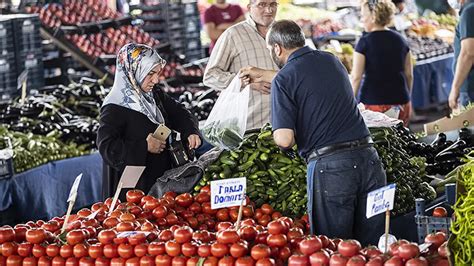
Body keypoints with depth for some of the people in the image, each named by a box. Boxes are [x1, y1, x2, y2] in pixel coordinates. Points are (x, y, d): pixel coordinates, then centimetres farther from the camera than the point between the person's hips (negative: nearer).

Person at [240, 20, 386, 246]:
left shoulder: (283, 79, -5)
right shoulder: (331, 61, 15)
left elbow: (284, 140, -13)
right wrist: (264, 75, 49)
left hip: (329, 167, -5)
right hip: (367, 157, 6)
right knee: (372, 245, 11)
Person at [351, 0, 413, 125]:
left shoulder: (365, 42, -7)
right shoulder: (400, 40, 8)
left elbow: (356, 77, -9)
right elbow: (409, 75, 12)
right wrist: (407, 100, 23)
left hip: (373, 103, -5)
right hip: (400, 102, 5)